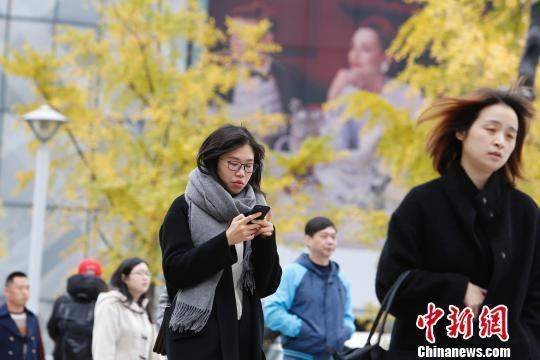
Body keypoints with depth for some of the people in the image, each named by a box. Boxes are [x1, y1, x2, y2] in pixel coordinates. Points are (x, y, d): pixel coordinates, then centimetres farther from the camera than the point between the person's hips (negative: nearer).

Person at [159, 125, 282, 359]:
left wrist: (266, 239, -9)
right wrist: (226, 241, -17)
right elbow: (174, 270, -10)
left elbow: (267, 286, 6)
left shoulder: (254, 210, 11)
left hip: (245, 336, 3)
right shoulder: (185, 208, 1)